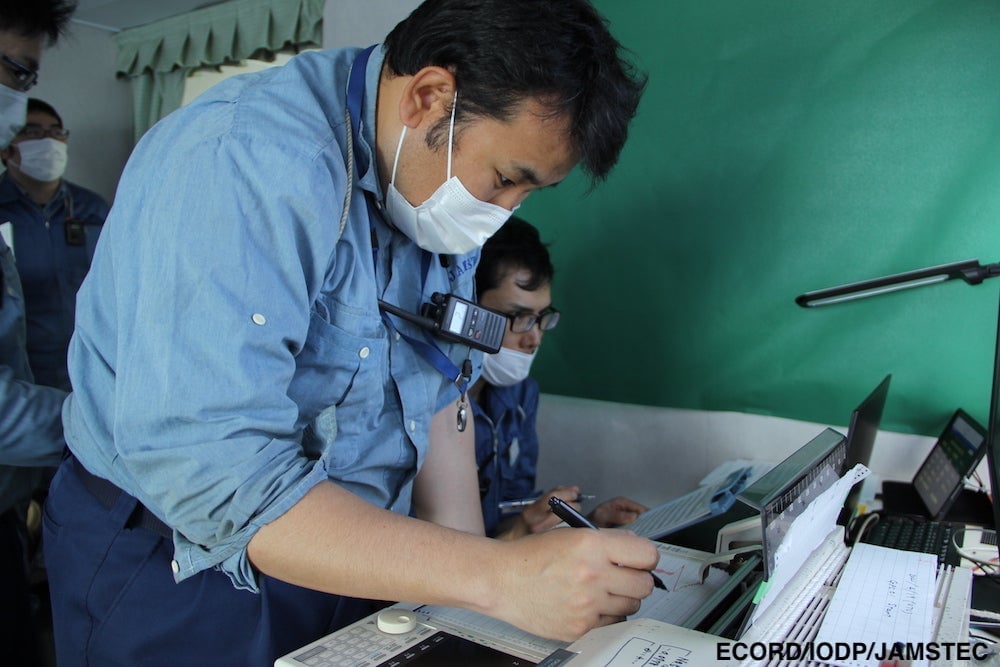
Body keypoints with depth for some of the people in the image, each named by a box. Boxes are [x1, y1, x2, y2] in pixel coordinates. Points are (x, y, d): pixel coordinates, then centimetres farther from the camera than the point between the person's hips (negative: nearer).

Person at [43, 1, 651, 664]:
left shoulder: (437, 193, -2)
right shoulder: (248, 160, -27)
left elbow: (437, 393, 0)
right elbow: (200, 465, -33)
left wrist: (469, 603, -6)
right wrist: (496, 578, -36)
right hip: (180, 575, -6)